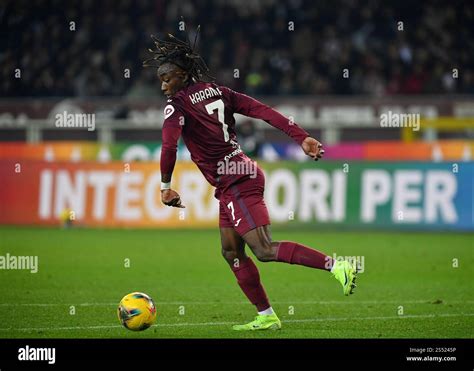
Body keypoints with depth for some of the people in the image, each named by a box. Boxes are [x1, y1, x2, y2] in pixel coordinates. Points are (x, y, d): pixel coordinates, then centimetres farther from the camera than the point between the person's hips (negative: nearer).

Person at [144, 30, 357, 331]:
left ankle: (336, 266, -24)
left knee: (265, 250, -14)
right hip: (244, 173, 9)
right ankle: (266, 317, 18)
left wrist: (166, 187, -10)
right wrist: (301, 137, 1)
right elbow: (264, 111, 6)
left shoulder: (178, 104, -8)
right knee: (232, 252, 15)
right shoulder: (216, 91, 14)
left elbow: (169, 145, -22)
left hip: (234, 182, -9)